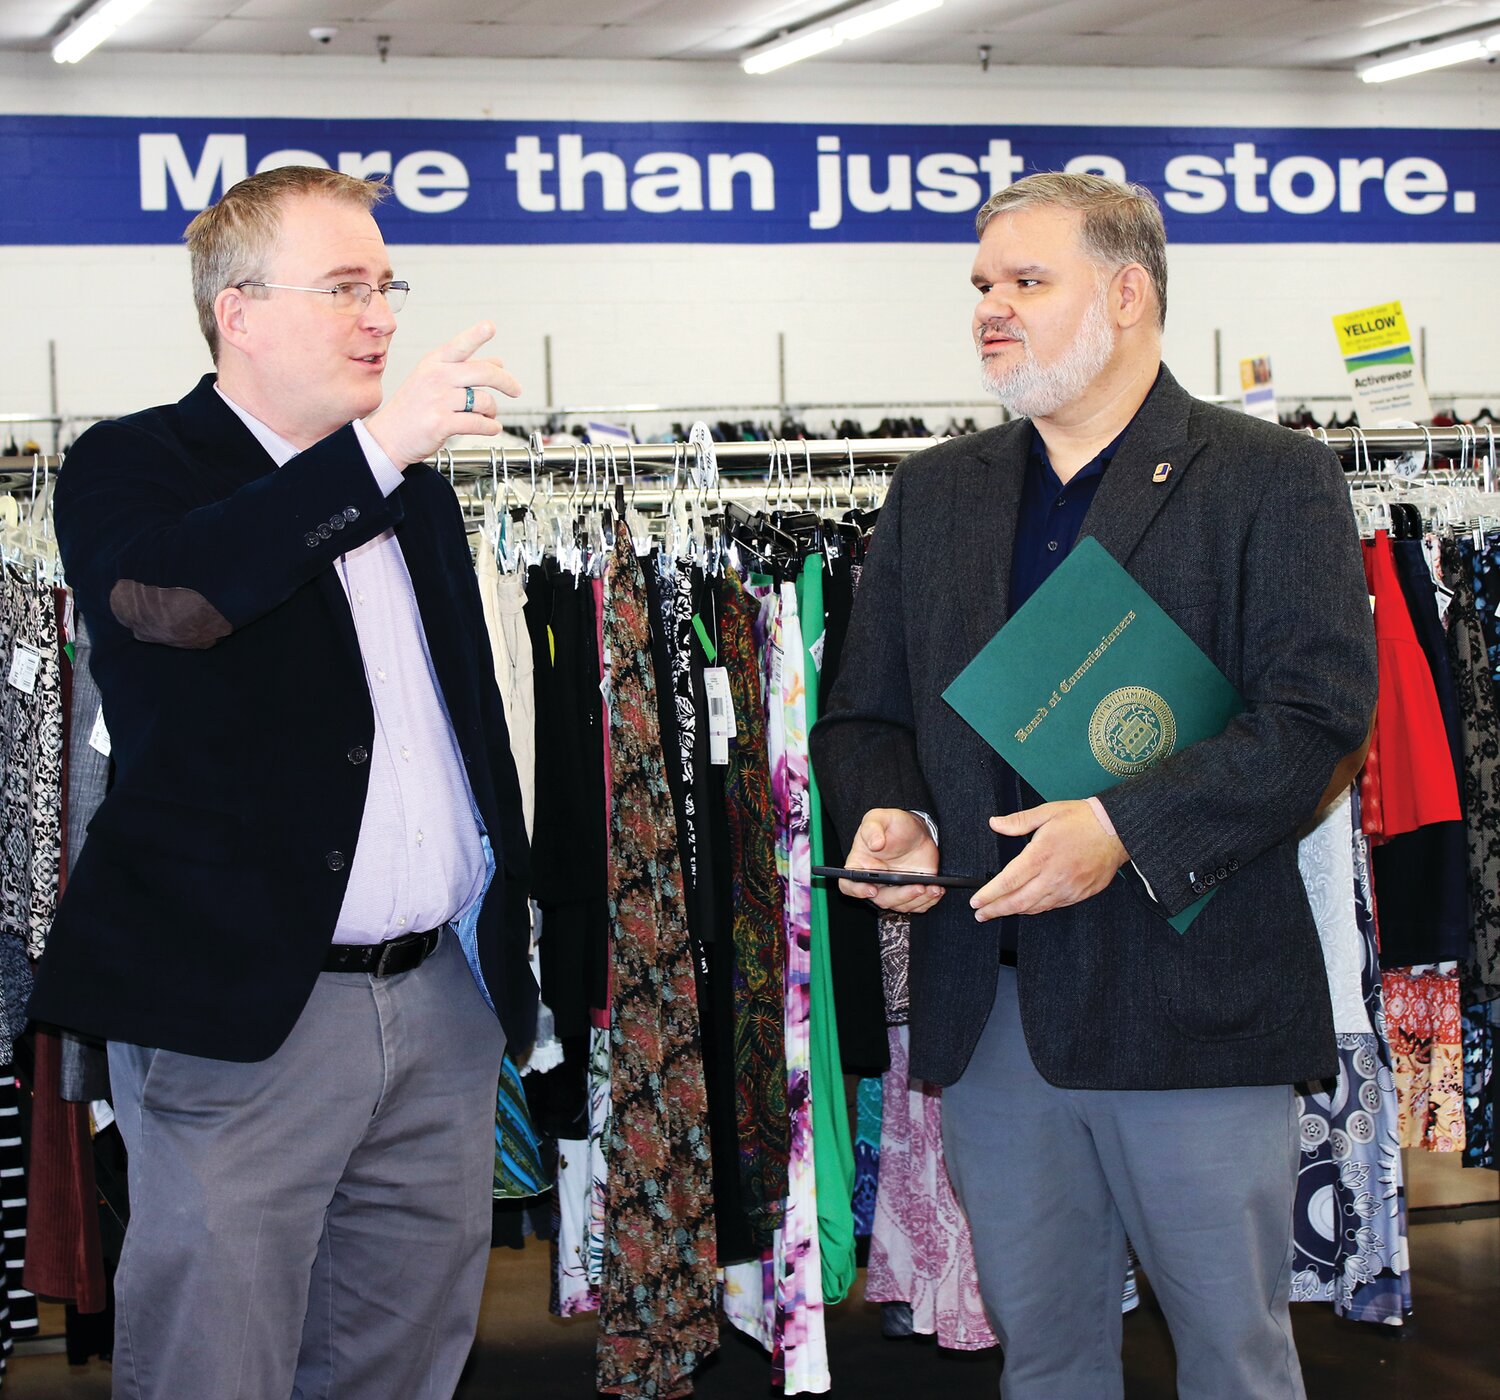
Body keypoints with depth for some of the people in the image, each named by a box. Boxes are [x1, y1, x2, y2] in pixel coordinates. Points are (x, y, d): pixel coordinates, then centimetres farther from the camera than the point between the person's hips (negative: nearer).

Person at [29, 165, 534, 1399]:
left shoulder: (417, 493, 17)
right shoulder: (129, 469, -3)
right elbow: (167, 599, -28)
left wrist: (504, 923, 19)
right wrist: (373, 449, -26)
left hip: (442, 1002, 6)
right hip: (246, 1011, -6)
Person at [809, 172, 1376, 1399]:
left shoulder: (1276, 482, -1)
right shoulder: (932, 493, 14)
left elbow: (1319, 714, -12)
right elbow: (865, 712, 17)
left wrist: (1126, 826, -21)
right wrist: (886, 815, -6)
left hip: (1192, 1004, -4)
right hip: (991, 1003, 5)